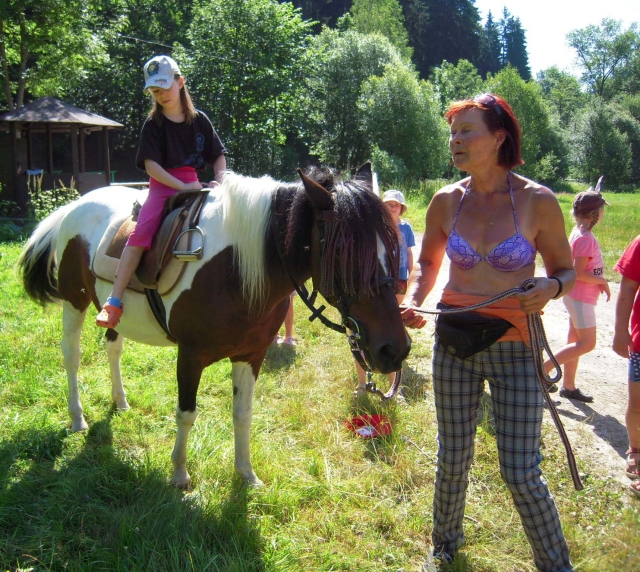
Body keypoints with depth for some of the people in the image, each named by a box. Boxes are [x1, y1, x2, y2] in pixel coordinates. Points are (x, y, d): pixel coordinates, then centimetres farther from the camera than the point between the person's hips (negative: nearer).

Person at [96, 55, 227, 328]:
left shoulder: (200, 120, 10)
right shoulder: (153, 125, 3)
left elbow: (219, 155, 13)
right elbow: (151, 164, -7)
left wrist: (219, 180, -7)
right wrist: (182, 186, -18)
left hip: (194, 186, 3)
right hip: (163, 186, -3)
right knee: (141, 232, -24)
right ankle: (114, 302, -25)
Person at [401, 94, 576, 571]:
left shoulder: (538, 201, -10)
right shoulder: (446, 201, -2)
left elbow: (566, 270, 1)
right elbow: (428, 263, 13)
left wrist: (550, 289, -21)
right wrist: (413, 300, -6)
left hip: (515, 349, -3)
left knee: (521, 473, -1)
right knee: (453, 459, 14)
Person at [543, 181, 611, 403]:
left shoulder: (578, 232, 6)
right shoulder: (586, 238, -22)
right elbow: (579, 273, -24)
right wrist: (602, 281, -12)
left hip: (576, 296, 10)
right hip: (582, 298, -10)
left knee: (575, 341, 14)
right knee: (587, 343, -4)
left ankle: (569, 386, 22)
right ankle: (544, 368, -3)